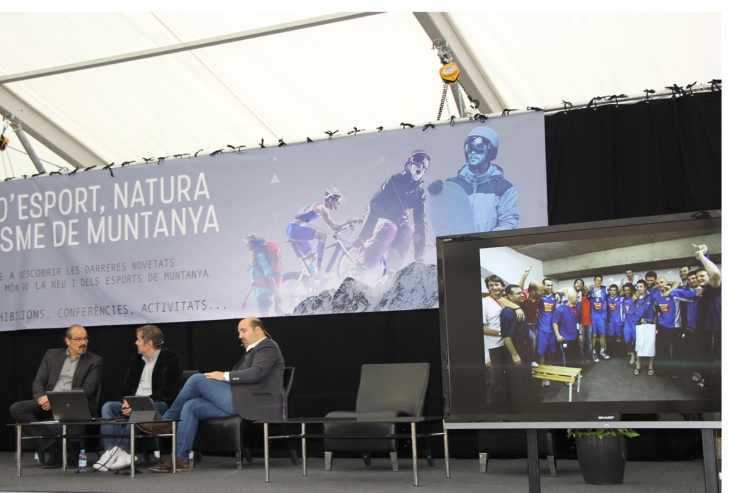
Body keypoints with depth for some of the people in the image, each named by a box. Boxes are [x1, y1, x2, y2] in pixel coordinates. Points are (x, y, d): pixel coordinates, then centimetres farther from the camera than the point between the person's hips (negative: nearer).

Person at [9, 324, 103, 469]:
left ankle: (72, 453, -14)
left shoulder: (95, 361, 6)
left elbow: (87, 390, -5)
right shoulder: (52, 355, 17)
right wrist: (41, 397, -13)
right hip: (47, 404, 4)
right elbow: (38, 382, 11)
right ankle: (53, 449, -20)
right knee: (17, 408, -20)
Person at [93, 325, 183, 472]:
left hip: (160, 405, -7)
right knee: (108, 407, -17)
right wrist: (126, 402, -8)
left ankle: (121, 451, -35)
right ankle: (111, 451, -29)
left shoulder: (171, 359, -4)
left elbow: (168, 391, -13)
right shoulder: (136, 359, 19)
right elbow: (126, 386, 16)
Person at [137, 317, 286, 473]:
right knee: (192, 406, -2)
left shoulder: (267, 347, -1)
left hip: (248, 403, -10)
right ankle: (179, 459, -4)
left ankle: (167, 421, 4)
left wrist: (225, 376, -13)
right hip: (239, 403, 10)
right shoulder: (254, 351, 29)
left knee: (197, 379, -12)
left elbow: (257, 373, -18)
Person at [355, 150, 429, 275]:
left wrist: (419, 255, -14)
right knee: (390, 228, -38)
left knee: (408, 228, -31)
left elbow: (421, 222, -4)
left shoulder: (420, 193, 2)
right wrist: (362, 236, -30)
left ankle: (391, 273, -26)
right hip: (381, 220, -4)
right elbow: (374, 207, -19)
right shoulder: (395, 180, -11)